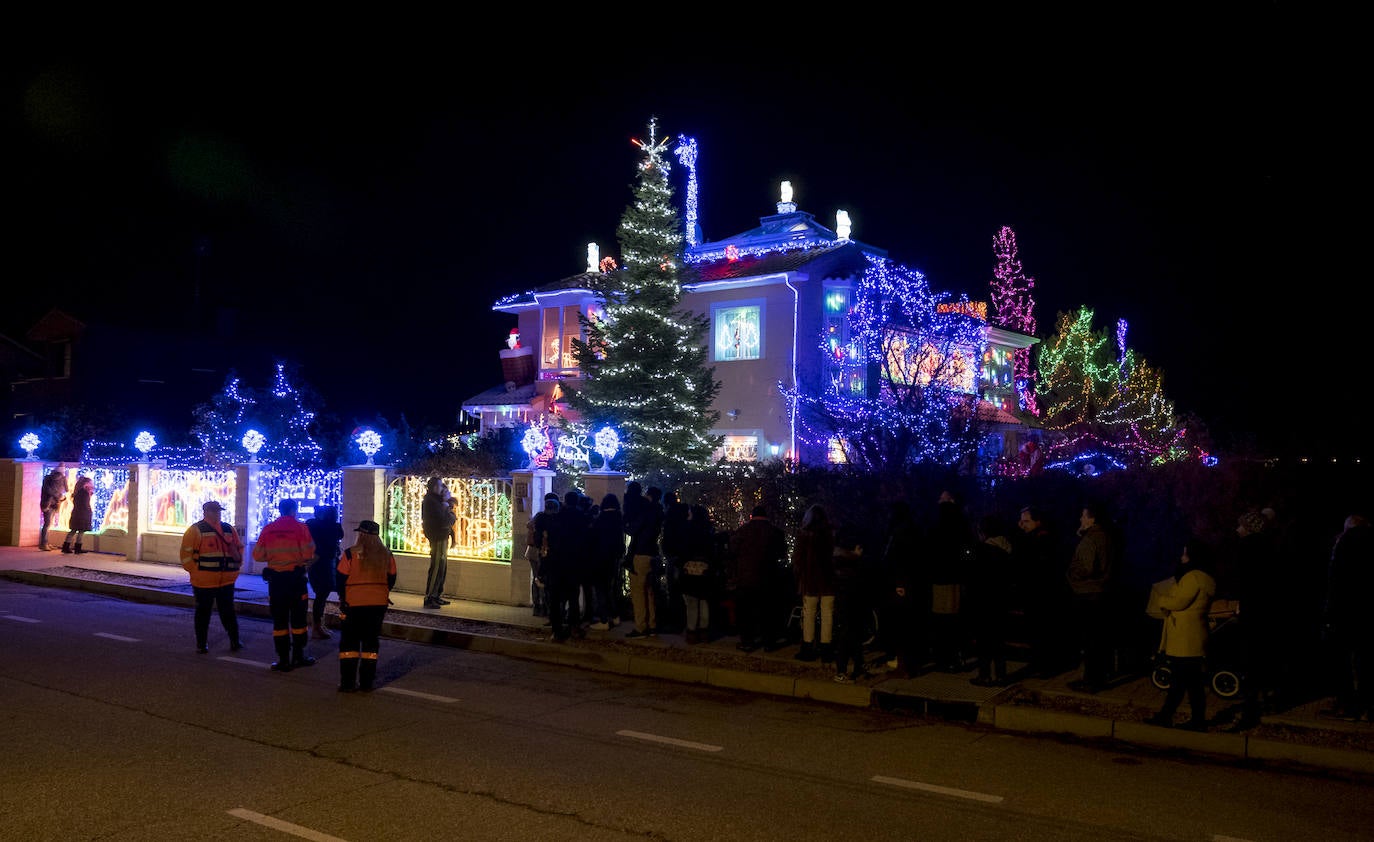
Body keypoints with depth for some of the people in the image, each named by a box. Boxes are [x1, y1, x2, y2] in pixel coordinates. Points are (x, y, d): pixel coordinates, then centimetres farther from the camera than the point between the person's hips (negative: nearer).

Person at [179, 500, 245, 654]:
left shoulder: (229, 529, 12)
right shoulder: (196, 530, -5)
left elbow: (239, 548, 21)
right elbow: (186, 553, -8)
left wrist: (236, 567, 10)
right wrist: (194, 571, -11)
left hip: (226, 581, 4)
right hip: (203, 582, -4)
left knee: (228, 612, 8)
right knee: (203, 613, 6)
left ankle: (235, 641, 13)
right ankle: (201, 644, 16)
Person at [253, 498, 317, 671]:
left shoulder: (268, 529, 1)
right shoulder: (301, 527, -7)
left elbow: (257, 555, 2)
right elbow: (308, 554, -12)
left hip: (275, 578, 2)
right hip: (296, 577, -2)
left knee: (279, 619, 7)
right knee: (298, 618, 11)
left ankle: (283, 660, 8)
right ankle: (298, 656, 18)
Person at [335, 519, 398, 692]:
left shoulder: (351, 554, -11)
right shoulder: (386, 555, 2)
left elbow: (340, 578, -7)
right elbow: (391, 578, 8)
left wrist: (342, 596, 7)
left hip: (353, 603, -3)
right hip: (378, 604, 3)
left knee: (349, 641, 6)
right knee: (371, 641, 11)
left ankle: (347, 682, 5)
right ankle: (366, 682, 12)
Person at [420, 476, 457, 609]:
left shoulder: (436, 500, 17)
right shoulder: (431, 501, -15)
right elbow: (442, 520, -22)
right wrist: (452, 516, -6)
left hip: (442, 537, 10)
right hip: (438, 537, -10)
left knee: (442, 568, 15)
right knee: (436, 568, -9)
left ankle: (437, 596, 22)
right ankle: (429, 599, -6)